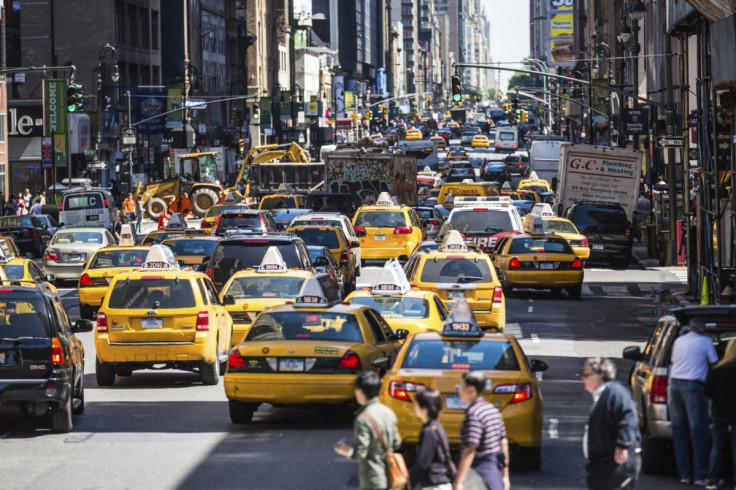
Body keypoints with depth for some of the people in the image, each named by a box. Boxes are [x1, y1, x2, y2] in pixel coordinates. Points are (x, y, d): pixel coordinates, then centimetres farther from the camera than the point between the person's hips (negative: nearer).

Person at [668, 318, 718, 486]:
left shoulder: (678, 341, 16)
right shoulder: (705, 341, 1)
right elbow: (714, 364, 5)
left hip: (675, 384, 6)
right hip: (693, 387, -6)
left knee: (679, 431, 9)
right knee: (698, 433, -3)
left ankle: (684, 474, 11)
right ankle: (700, 476, -4)